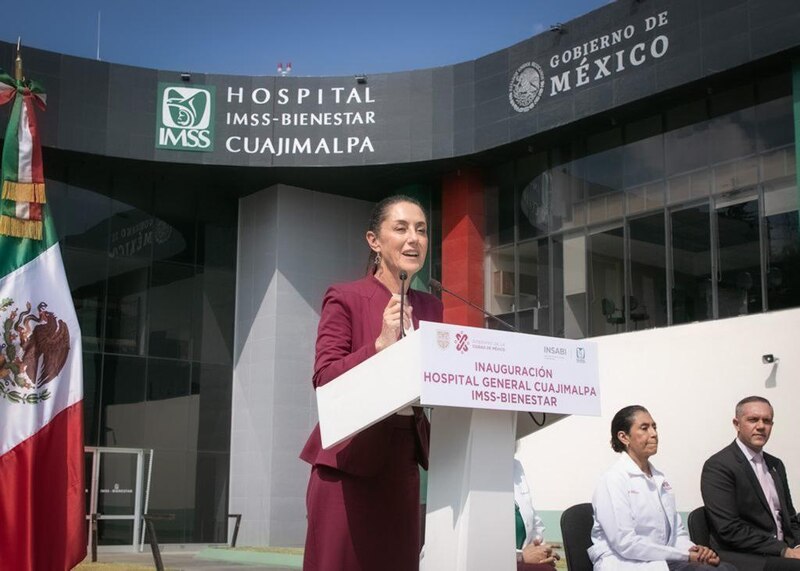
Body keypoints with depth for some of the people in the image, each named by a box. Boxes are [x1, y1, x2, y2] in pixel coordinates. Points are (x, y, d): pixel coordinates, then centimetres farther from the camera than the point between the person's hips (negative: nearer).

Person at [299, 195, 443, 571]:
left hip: (403, 456, 5)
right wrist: (381, 344, -20)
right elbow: (325, 378, -10)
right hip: (350, 457, -5)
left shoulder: (430, 307, 14)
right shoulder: (345, 298, -3)